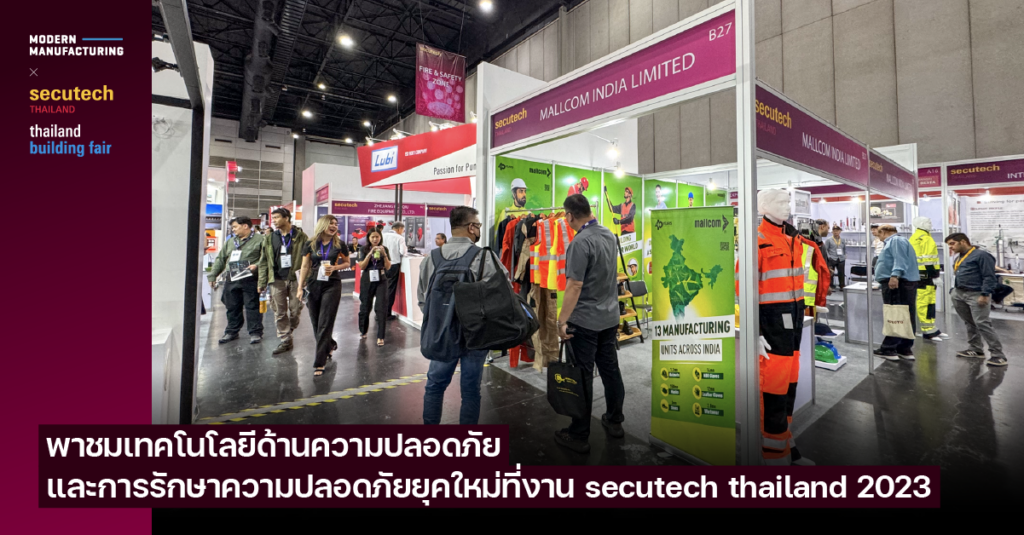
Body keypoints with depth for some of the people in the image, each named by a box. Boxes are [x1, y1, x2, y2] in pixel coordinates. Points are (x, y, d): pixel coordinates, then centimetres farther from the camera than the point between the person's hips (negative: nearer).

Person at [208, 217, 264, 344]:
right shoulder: (230, 242, 19)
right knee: (232, 307, 13)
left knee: (252, 307, -2)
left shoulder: (259, 240, -3)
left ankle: (255, 332, 5)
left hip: (250, 280, -6)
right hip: (232, 280, 7)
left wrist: (257, 265, -23)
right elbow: (220, 260, 21)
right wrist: (212, 276, 18)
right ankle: (232, 331, 25)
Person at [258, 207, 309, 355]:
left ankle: (289, 331, 28)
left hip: (295, 279, -3)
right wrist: (262, 283, 5)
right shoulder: (269, 237, 10)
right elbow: (264, 261, 10)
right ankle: (285, 340, 16)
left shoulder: (301, 236, 0)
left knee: (295, 310, 3)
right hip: (277, 280, 3)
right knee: (280, 312, 5)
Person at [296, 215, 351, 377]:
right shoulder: (310, 244, 3)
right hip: (313, 285, 2)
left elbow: (347, 263, 10)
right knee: (316, 323, 9)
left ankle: (319, 363, 1)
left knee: (325, 324, -5)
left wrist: (335, 267, -10)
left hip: (332, 285, -2)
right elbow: (305, 267, 4)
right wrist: (300, 287, -1)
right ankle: (330, 345, 38)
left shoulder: (340, 245, 1)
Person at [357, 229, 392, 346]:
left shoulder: (384, 249, 5)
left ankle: (380, 336, -3)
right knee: (365, 306, 10)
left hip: (381, 280, -1)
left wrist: (384, 254, -14)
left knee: (381, 308, -8)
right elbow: (361, 266, -4)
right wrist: (370, 253, -13)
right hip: (367, 280, 1)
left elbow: (388, 267, 0)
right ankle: (363, 331, 32)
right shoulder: (365, 250, 4)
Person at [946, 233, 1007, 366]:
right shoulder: (959, 258, 16)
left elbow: (989, 277, -15)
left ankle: (998, 354, -4)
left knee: (982, 323, -11)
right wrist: (955, 290, 17)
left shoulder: (981, 255, -10)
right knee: (970, 323, 13)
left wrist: (985, 295, -19)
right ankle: (976, 349, 22)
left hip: (977, 295, -8)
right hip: (959, 294, 8)